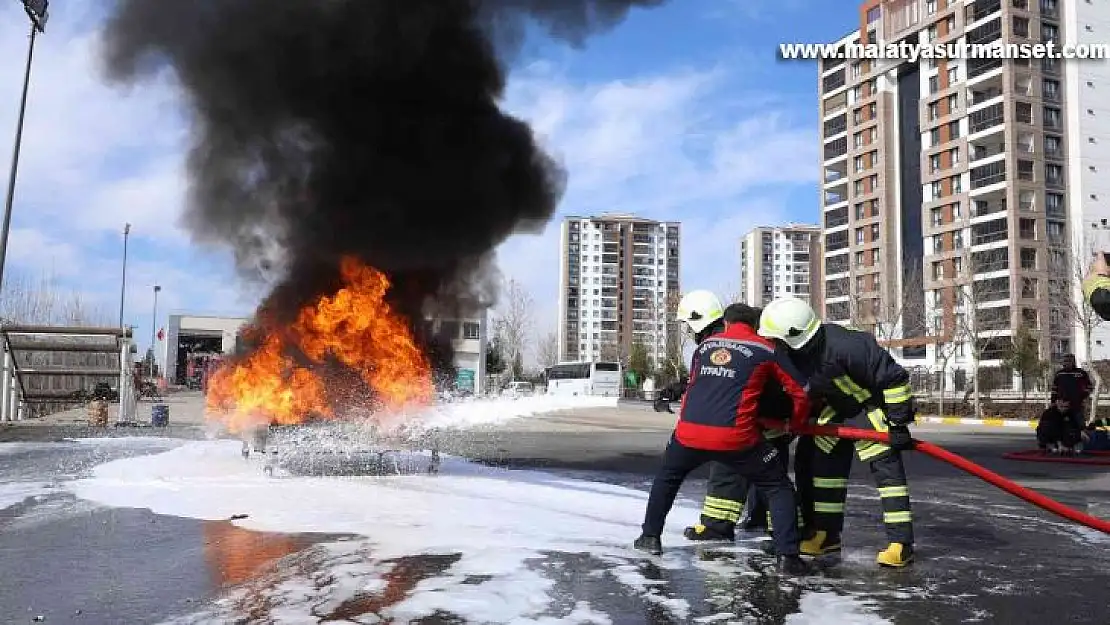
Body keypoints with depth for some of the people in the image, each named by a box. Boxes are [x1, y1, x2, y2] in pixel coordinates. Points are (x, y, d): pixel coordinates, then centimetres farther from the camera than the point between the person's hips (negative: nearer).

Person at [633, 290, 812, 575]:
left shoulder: (704, 346, 20)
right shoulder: (767, 350, 10)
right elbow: (800, 392, 11)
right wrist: (796, 422, 30)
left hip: (689, 432, 3)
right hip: (735, 436, -3)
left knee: (667, 477, 31)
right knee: (778, 488, 15)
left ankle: (650, 536, 33)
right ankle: (787, 555, 5)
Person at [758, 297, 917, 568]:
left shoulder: (843, 346, -37)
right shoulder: (791, 355, -14)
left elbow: (893, 376, -30)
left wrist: (899, 422, -25)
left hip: (872, 402, -7)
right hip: (837, 408, 7)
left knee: (886, 467, -12)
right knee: (825, 462, 7)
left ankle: (901, 543, -7)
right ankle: (827, 535, 17)